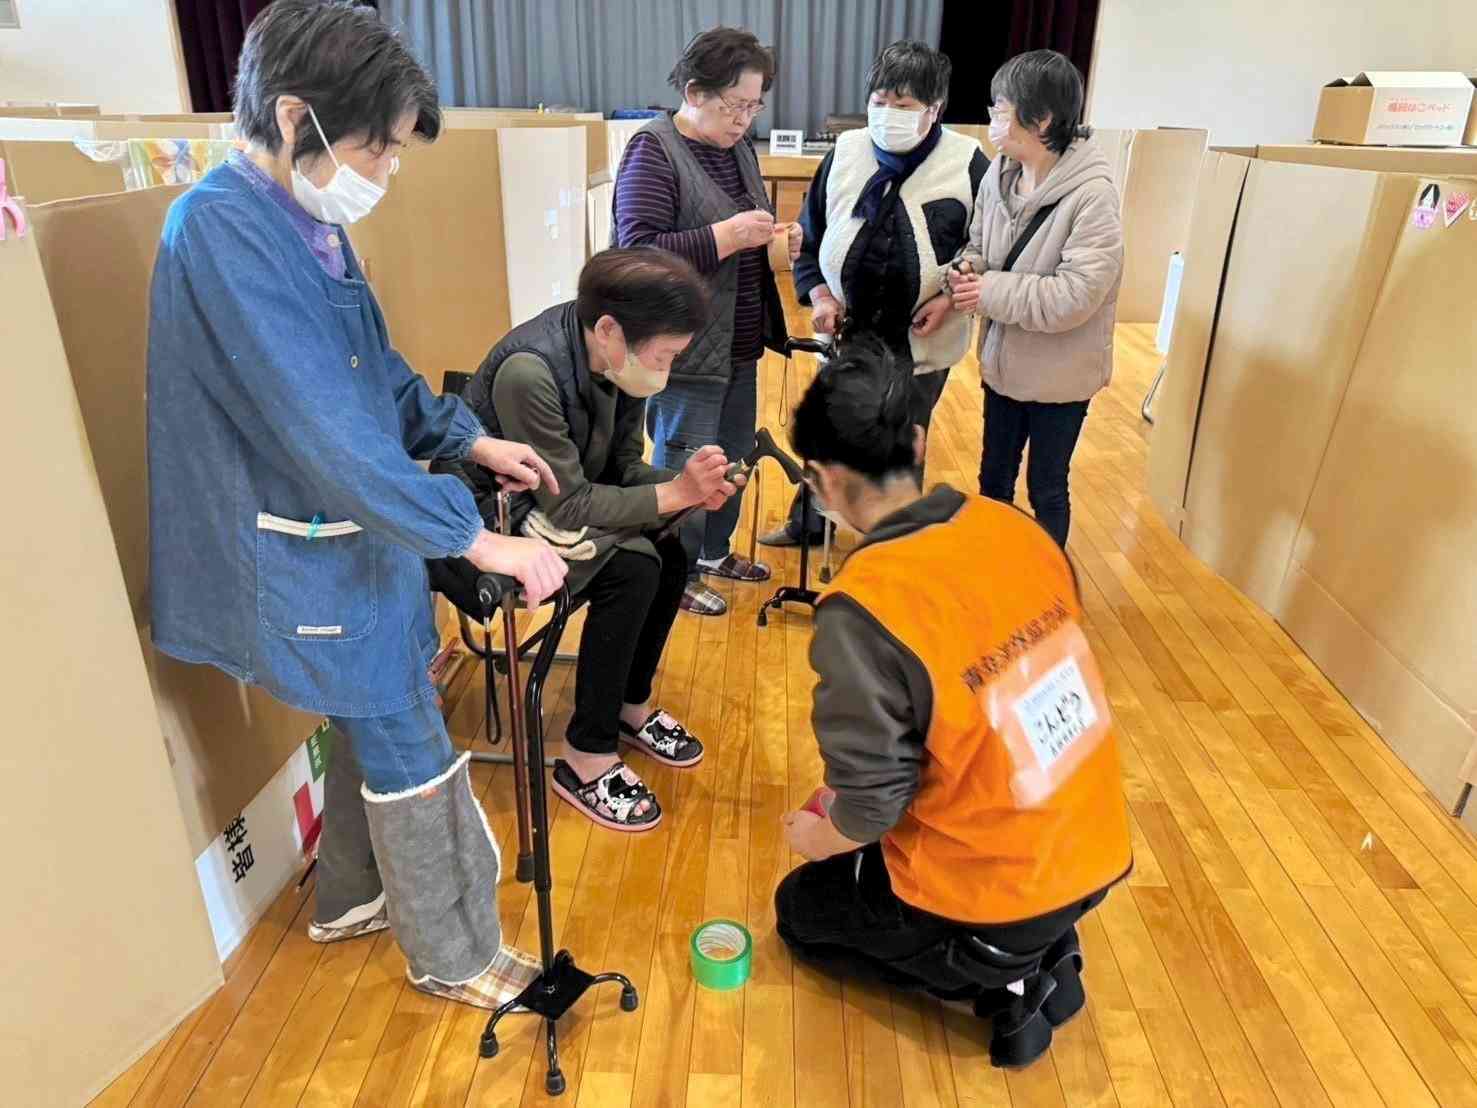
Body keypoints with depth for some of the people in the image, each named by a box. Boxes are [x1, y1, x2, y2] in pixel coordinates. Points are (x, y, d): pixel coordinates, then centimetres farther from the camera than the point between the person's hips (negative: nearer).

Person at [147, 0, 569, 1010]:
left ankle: (350, 899, 44)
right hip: (304, 556, -9)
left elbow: (377, 373, 16)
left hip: (351, 530, 9)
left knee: (375, 724, 22)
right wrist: (477, 538, -27)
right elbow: (324, 429, -29)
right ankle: (454, 957, 25)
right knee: (412, 749, 3)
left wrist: (473, 440, 9)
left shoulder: (309, 220, 4)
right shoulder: (224, 230, -23)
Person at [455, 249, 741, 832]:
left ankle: (632, 704, 13)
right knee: (631, 569, -25)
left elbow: (623, 465, 0)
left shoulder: (615, 357, -10)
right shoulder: (529, 371, -32)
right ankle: (585, 758, -10)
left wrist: (689, 484, -18)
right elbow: (568, 504, -28)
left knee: (669, 553, -9)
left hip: (562, 502, 8)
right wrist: (676, 492, -28)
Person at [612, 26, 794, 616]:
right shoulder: (653, 151, -13)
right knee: (686, 470, 5)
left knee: (733, 458, 18)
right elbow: (637, 252, -22)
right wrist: (726, 236, -25)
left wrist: (778, 239, -1)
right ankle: (676, 577, 25)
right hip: (685, 351, -8)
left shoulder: (739, 148, 10)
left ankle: (713, 551, 40)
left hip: (739, 345, 8)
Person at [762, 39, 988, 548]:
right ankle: (808, 523, 42)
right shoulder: (844, 152, -3)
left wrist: (952, 298, -14)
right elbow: (809, 235, 6)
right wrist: (819, 295, -7)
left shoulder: (967, 162, -11)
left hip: (921, 340, -2)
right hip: (846, 331, 3)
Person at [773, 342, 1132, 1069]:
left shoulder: (863, 606, -28)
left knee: (802, 908, 22)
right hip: (1094, 853, 7)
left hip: (993, 899, -6)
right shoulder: (1017, 528, -7)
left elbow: (873, 802, -20)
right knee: (862, 847, 31)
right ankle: (1040, 954, 16)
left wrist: (822, 836, 4)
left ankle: (1003, 979, 7)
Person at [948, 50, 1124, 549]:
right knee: (993, 478, 21)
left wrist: (989, 292, -24)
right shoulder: (1000, 173, -4)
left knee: (1046, 488, 12)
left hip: (1059, 373, -6)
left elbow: (1075, 296, -29)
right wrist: (964, 277, -14)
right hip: (1003, 360, 6)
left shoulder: (1092, 194, -24)